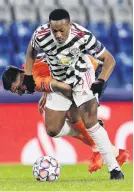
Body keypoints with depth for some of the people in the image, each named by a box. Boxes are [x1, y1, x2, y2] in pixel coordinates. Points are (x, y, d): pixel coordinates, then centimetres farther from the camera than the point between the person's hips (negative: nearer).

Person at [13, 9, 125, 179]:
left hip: (82, 76, -4)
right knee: (52, 131, 2)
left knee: (90, 123, -21)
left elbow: (109, 59, -23)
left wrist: (101, 81, -38)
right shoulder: (41, 35, -25)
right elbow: (31, 52, 1)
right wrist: (28, 76, -4)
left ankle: (114, 168, -16)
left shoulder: (83, 36, -33)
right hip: (60, 81, 4)